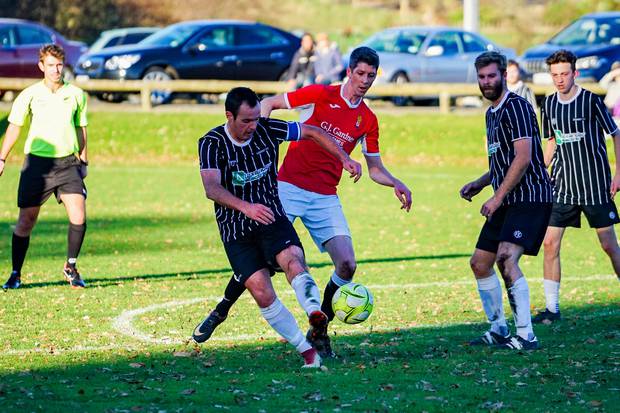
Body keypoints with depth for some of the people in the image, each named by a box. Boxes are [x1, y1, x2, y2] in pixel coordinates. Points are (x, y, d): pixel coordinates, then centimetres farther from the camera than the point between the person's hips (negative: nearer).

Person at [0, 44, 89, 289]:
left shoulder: (76, 95, 6)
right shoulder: (30, 95, 0)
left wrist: (83, 160, 18)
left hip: (68, 163, 1)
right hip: (37, 162, -1)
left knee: (78, 217, -14)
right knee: (26, 221, -1)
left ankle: (71, 267, 6)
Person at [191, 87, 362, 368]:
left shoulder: (267, 129, -4)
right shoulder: (212, 144, -12)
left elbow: (313, 133, 9)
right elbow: (211, 188, -26)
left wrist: (344, 158, -2)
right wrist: (246, 207, -42)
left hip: (272, 218, 1)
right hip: (236, 229, -1)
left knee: (293, 260, -30)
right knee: (262, 292, -16)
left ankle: (315, 314, -53)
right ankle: (307, 351, -10)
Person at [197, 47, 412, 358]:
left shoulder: (368, 120, 9)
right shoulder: (320, 95, -3)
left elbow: (375, 169, 16)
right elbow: (268, 104, 2)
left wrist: (396, 184, -3)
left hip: (326, 198, 4)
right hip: (290, 187, -3)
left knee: (347, 265, -11)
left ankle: (319, 332, 7)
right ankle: (221, 310, 15)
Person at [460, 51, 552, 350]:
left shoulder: (516, 106, -11)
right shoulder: (492, 113, 19)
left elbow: (523, 158, -19)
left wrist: (498, 197, -18)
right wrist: (479, 184, 15)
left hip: (530, 198, -10)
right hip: (508, 202, 10)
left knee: (506, 259, -25)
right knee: (480, 263, 11)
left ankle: (526, 336, -23)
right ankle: (498, 330, 23)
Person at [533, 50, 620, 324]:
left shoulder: (591, 101, -9)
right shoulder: (550, 104, 5)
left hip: (596, 185, -4)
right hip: (562, 185, 4)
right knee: (550, 243, -4)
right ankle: (552, 308, 3)